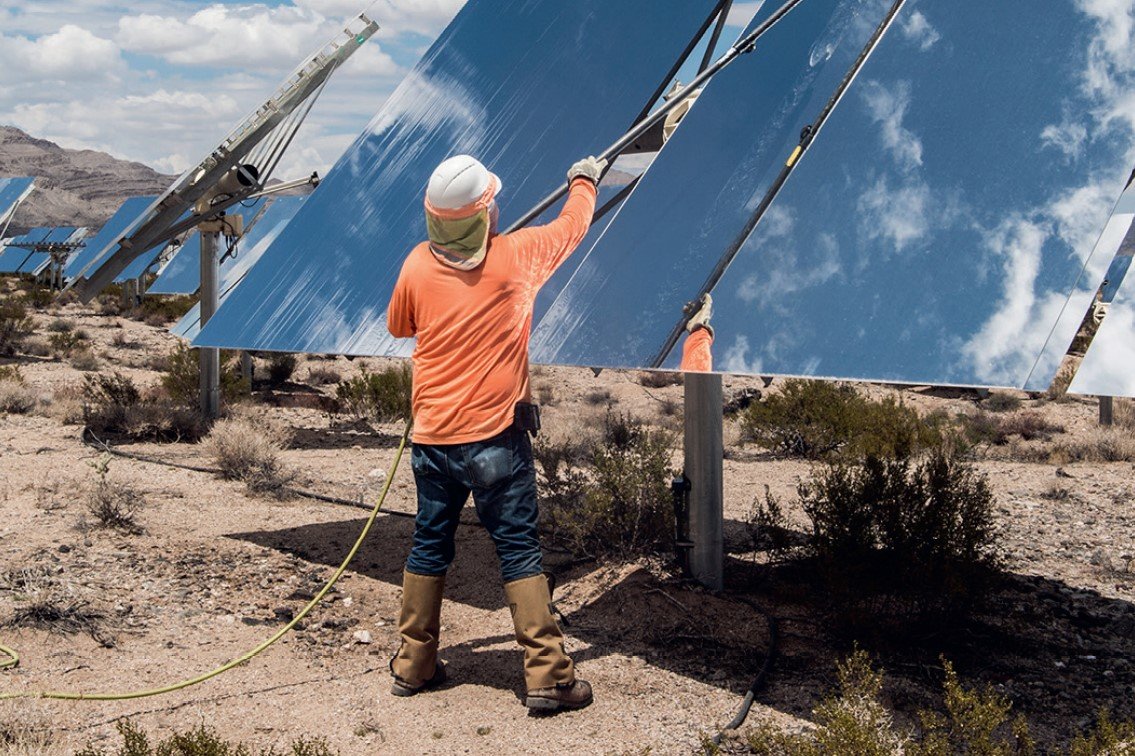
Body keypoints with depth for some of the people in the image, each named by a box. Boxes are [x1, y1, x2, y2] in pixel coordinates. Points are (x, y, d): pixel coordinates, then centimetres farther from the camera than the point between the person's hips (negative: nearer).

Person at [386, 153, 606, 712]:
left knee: (429, 545, 15)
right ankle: (548, 676, 0)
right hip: (494, 436, -3)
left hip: (432, 437, 3)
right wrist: (584, 181, 28)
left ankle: (413, 665, 25)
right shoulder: (518, 256, -9)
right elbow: (572, 226, 9)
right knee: (519, 550, 1)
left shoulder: (418, 266, -3)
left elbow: (398, 326, 15)